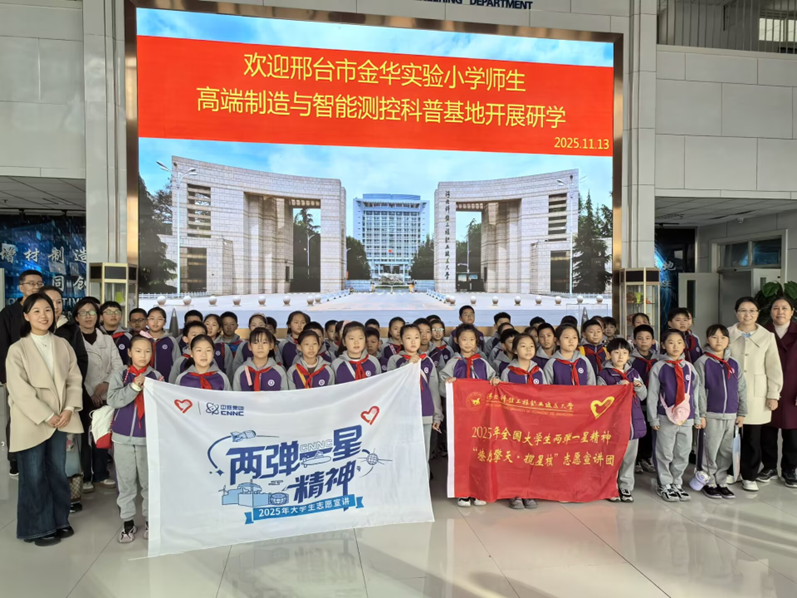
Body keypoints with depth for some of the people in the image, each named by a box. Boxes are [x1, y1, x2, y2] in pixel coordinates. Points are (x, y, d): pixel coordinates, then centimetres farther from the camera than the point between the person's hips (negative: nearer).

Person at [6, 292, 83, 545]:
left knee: (57, 472, 13)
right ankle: (39, 527, 18)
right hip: (32, 423, -4)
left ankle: (59, 520, 27)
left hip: (60, 420, 4)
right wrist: (47, 416, -16)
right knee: (34, 476, 5)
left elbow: (74, 379, 4)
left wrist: (69, 409, -10)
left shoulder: (63, 345, 5)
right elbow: (20, 390, -14)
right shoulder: (17, 349, -8)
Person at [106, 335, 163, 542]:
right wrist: (134, 386, -23)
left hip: (149, 436, 0)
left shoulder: (156, 376, 1)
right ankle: (127, 521, 20)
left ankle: (150, 519, 20)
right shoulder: (119, 375, 0)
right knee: (126, 481, 9)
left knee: (150, 480, 7)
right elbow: (113, 400, -14)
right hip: (123, 436, 0)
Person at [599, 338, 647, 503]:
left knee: (629, 456, 10)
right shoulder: (604, 374, -3)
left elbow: (643, 396, 14)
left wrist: (639, 387, -6)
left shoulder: (634, 373, 12)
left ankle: (626, 487, 20)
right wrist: (618, 387, -17)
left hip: (633, 420, 5)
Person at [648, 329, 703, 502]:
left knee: (683, 453, 10)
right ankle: (665, 485, 16)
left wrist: (697, 416, 9)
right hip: (666, 417, -3)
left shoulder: (689, 367, 7)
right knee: (665, 453, 3)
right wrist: (653, 418, -7)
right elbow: (652, 394, -4)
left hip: (686, 417, 4)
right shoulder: (658, 367, -4)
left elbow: (695, 393, 11)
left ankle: (677, 484, 25)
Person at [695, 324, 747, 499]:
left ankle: (721, 482, 23)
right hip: (712, 415, -4)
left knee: (727, 451, 10)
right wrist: (701, 414, -12)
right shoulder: (702, 362, -5)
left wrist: (741, 413, 8)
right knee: (710, 450, 1)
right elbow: (699, 390, -8)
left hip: (731, 415, 4)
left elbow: (742, 389, 11)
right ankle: (709, 482, 15)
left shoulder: (734, 363, 9)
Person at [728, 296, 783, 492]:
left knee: (753, 438, 3)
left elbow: (774, 367, 4)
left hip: (756, 395, 0)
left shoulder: (767, 336, 3)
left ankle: (750, 476, 17)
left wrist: (773, 395, 0)